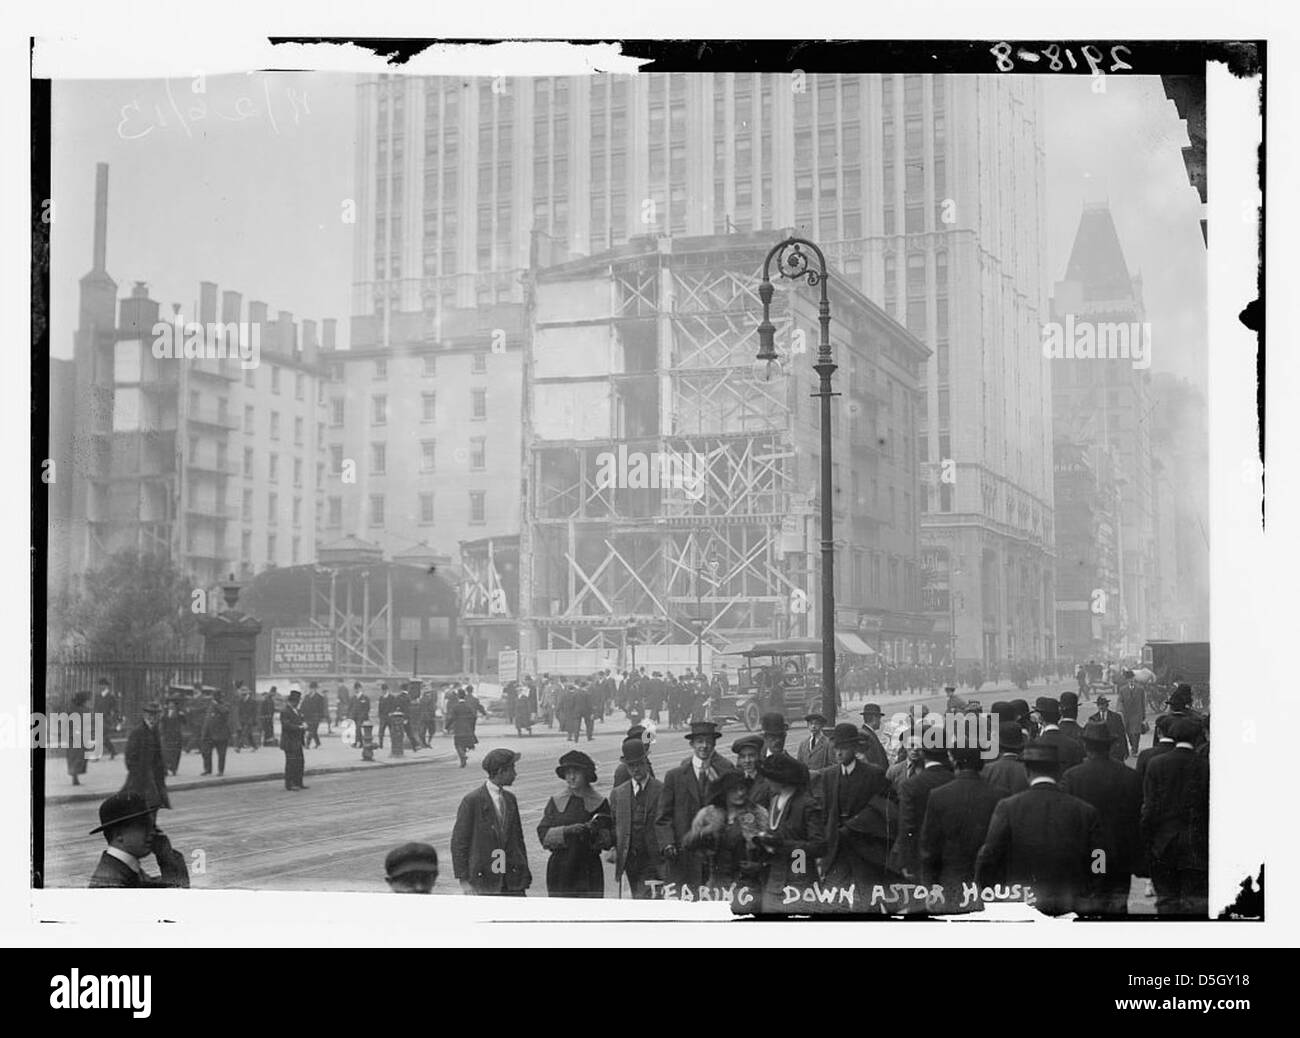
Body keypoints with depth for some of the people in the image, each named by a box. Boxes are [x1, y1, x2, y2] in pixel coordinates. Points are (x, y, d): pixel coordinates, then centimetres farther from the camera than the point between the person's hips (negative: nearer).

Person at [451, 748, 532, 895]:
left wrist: (525, 872, 12)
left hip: (513, 877, 5)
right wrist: (464, 879, -9)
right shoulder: (472, 801, -8)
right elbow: (458, 842, -6)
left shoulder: (510, 799, 12)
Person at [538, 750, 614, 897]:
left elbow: (609, 840, 2)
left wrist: (594, 832, -17)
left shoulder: (599, 803, 5)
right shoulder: (555, 802, 9)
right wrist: (567, 831, -16)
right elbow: (543, 835, 0)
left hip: (589, 872, -1)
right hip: (560, 871, 1)